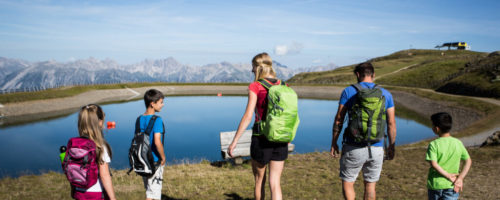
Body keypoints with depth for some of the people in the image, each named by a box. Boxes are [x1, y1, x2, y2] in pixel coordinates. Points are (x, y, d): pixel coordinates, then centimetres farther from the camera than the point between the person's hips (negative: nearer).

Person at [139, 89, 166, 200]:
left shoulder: (139, 119, 4)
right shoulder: (157, 120, -18)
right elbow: (157, 142, -25)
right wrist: (163, 157, -11)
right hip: (154, 162, -7)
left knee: (149, 190, 22)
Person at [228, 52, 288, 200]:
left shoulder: (255, 87, -10)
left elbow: (248, 117, -15)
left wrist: (234, 141, -10)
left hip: (261, 139, -4)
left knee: (259, 181, 17)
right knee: (275, 183, 7)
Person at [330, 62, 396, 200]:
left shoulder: (349, 91, -4)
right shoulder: (386, 94, 4)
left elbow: (339, 120, -5)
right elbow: (391, 124, 5)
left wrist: (334, 143, 4)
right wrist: (391, 147, 16)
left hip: (353, 148, -3)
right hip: (376, 148, 3)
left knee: (347, 183, 13)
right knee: (370, 186, 17)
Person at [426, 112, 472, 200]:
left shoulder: (434, 144, -12)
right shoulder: (458, 143, -1)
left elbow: (434, 164, -21)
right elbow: (468, 161, 2)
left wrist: (448, 176, -13)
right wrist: (460, 178, -3)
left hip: (435, 184, -2)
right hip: (451, 186, 2)